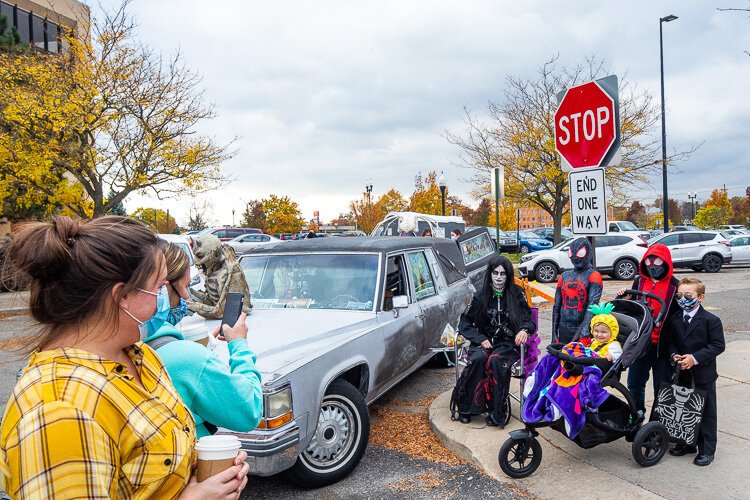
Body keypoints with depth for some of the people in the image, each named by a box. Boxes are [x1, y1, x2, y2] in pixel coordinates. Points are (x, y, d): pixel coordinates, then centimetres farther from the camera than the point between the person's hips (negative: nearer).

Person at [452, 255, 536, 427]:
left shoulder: (517, 294, 3)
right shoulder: (481, 296, 5)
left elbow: (529, 320, 3)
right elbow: (465, 322, 5)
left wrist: (524, 330, -21)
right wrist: (481, 339, -10)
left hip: (508, 342, -1)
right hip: (485, 340, 2)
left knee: (495, 361, -33)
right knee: (478, 359, -31)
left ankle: (496, 412, -25)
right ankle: (468, 407, -21)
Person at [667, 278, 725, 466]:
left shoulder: (711, 320, -11)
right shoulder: (675, 319, 4)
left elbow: (718, 345, -13)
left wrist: (695, 358, -21)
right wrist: (674, 355, -9)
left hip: (704, 374, -5)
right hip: (683, 374, 5)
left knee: (706, 412, 6)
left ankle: (707, 450, 17)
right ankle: (687, 443, 30)